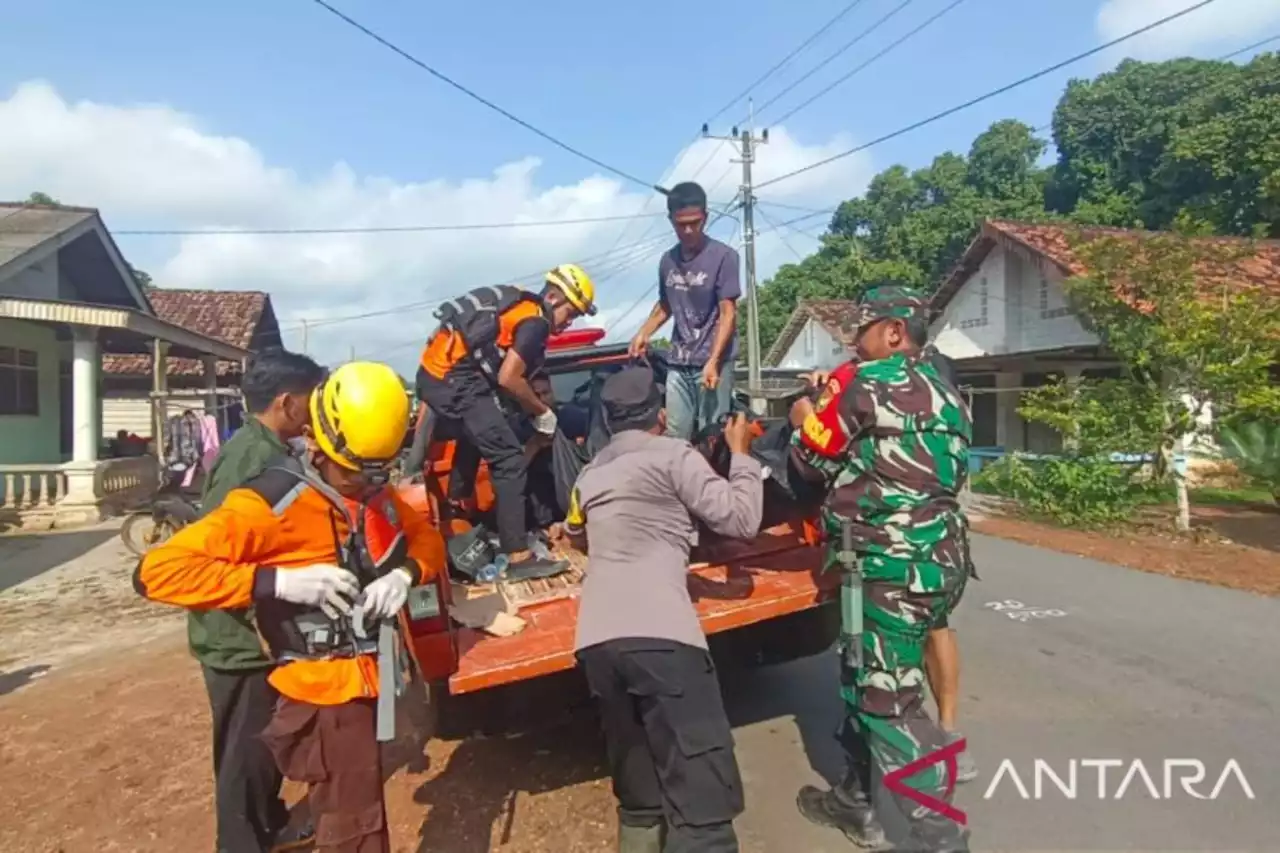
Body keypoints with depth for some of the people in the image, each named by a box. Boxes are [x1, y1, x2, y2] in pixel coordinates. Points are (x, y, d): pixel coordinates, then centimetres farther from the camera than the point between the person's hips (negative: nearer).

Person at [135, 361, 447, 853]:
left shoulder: (378, 495, 4)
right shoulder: (269, 505, -18)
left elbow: (428, 539, 14)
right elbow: (158, 571, -22)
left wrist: (407, 572, -9)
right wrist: (278, 581, -29)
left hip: (377, 682, 7)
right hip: (326, 694, -7)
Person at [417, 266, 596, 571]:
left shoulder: (518, 307, 20)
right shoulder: (535, 322, -8)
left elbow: (500, 371, 21)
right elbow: (507, 379, -15)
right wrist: (542, 411, -1)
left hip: (433, 373, 10)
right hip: (455, 380, -10)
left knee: (472, 439, 34)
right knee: (509, 461, -10)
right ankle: (519, 556, -11)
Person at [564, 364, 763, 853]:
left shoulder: (591, 473, 24)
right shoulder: (672, 455, 5)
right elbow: (740, 519, 5)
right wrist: (741, 455, 18)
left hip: (595, 640, 7)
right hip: (657, 635, -7)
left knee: (639, 794, 15)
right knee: (701, 795, -7)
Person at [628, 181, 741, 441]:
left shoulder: (723, 256, -6)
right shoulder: (667, 260, 11)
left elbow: (728, 314, -9)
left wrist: (713, 361, -18)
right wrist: (643, 333, 8)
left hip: (714, 362, -5)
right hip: (678, 364, 5)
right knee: (674, 436, 3)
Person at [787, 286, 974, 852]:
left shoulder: (864, 381, -10)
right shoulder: (941, 388, 15)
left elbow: (815, 459, -1)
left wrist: (804, 417, 17)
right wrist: (832, 399, 20)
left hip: (894, 564, -10)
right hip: (938, 554, 10)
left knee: (889, 704, -3)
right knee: (861, 676, 20)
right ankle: (854, 805, 33)